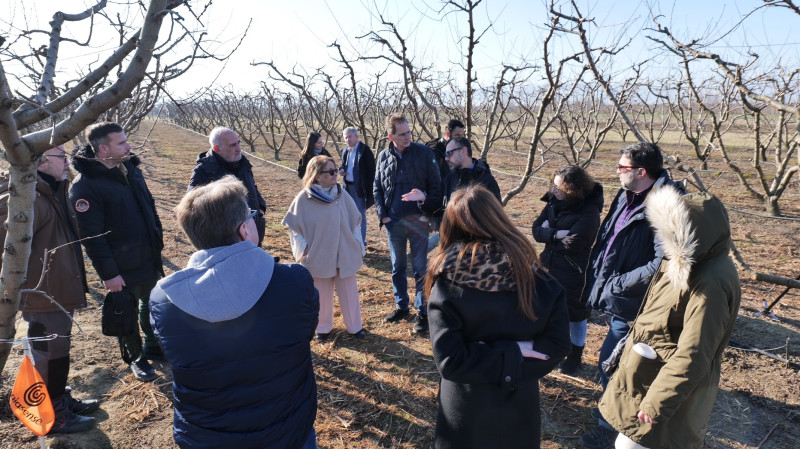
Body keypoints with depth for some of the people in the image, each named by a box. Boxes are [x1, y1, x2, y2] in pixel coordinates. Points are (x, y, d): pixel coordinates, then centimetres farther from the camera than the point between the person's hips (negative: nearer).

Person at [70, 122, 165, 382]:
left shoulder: (131, 171, 4)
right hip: (121, 269, -6)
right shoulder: (85, 186, -19)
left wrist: (157, 241, 12)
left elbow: (150, 208, 14)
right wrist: (108, 273, -19)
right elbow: (91, 236, -20)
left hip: (149, 260, 7)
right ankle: (135, 358, 32)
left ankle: (153, 347, 41)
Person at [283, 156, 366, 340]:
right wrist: (303, 250, -6)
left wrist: (358, 246, 3)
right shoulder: (304, 198, -10)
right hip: (319, 257, -1)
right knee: (322, 294, 14)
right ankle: (323, 326, 34)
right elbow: (294, 226, -1)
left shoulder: (342, 194, -4)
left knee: (349, 292, 11)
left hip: (345, 255, 2)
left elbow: (355, 221, 5)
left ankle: (355, 326, 28)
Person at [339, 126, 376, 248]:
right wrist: (341, 170, 0)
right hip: (348, 187, 8)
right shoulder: (345, 151, 11)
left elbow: (371, 171, -14)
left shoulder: (365, 150, -12)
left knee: (360, 216, -1)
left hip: (360, 187, -7)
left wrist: (369, 189, -18)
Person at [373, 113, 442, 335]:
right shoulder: (383, 156, 3)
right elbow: (377, 188, 10)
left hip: (418, 221, -3)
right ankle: (401, 306, 31)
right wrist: (382, 214, 0)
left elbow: (436, 185, -5)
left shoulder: (423, 153, -7)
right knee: (397, 267, 15)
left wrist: (429, 212, -16)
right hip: (393, 223, 3)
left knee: (420, 268, 4)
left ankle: (422, 312, 16)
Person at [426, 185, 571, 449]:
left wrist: (509, 356, -16)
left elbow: (449, 361, -23)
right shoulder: (537, 279, -16)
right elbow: (559, 344, -8)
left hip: (465, 409, -1)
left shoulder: (448, 283, -22)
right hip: (520, 405, 2)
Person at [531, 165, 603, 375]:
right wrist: (556, 235, -21)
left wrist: (548, 233, -13)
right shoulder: (554, 202, -1)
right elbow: (536, 229, -3)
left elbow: (573, 243, -26)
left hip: (574, 272, -6)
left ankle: (575, 355, 34)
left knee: (575, 312, 12)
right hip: (550, 266, 7)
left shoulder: (589, 211, -20)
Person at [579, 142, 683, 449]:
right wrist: (598, 278, 8)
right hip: (613, 296, 9)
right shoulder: (626, 198, 4)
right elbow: (605, 238, 13)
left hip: (630, 303, -8)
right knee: (615, 361, 22)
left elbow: (661, 264, -29)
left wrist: (618, 283, -21)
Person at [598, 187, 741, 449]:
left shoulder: (711, 284, -28)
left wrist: (657, 404, -22)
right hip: (648, 376, 9)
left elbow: (692, 357, -27)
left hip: (672, 391, -9)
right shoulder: (687, 263, 1)